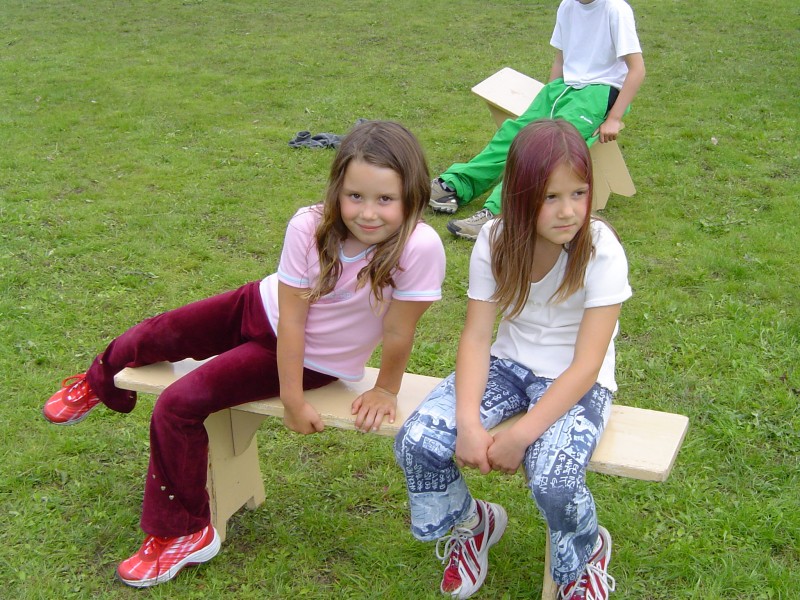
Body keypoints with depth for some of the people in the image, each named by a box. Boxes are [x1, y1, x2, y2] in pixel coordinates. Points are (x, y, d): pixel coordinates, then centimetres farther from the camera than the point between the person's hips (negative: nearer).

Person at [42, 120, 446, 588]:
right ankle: (104, 384, 55)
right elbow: (291, 316, -20)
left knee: (179, 406, -13)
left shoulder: (419, 247, -37)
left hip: (316, 361, -3)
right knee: (152, 336, 16)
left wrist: (386, 391, -12)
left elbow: (398, 333, -24)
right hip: (265, 308, 4)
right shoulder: (310, 227, -27)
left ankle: (184, 532, 11)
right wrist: (293, 400, -18)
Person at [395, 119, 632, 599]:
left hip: (576, 381, -3)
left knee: (553, 482, -32)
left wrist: (520, 434, -28)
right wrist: (468, 423, -26)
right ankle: (472, 523, 15)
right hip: (509, 364, 4)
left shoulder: (601, 252, -19)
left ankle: (587, 553, 8)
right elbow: (476, 337, -11)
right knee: (417, 442, -19)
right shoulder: (496, 243, -9)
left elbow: (586, 365, -21)